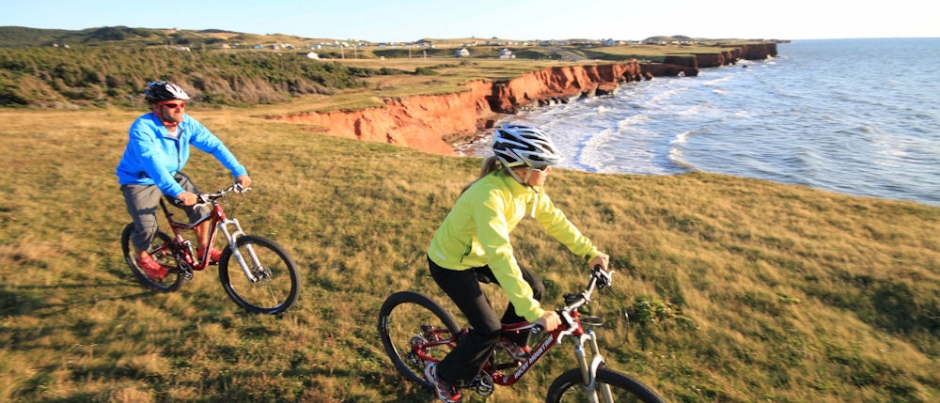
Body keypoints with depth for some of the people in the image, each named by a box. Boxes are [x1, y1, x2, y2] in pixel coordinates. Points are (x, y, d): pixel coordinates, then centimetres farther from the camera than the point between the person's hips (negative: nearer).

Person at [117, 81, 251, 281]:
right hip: (140, 180, -5)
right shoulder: (142, 128, -31)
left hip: (171, 175, 5)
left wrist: (239, 171, -29)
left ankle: (203, 247, 15)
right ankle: (143, 258, 18)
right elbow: (153, 163, -44)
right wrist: (177, 192, -57)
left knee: (201, 207, -10)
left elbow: (214, 144, -18)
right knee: (147, 228, -16)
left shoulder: (186, 123, -16)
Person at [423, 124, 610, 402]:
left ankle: (511, 340, 32)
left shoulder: (527, 186, -14)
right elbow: (500, 256, -44)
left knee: (534, 288, 5)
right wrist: (533, 312, -45)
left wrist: (590, 252, -2)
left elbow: (554, 220, -1)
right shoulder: (490, 195, -39)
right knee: (489, 330, -8)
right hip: (450, 263, -7)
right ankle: (442, 376, 17)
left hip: (479, 254, 8)